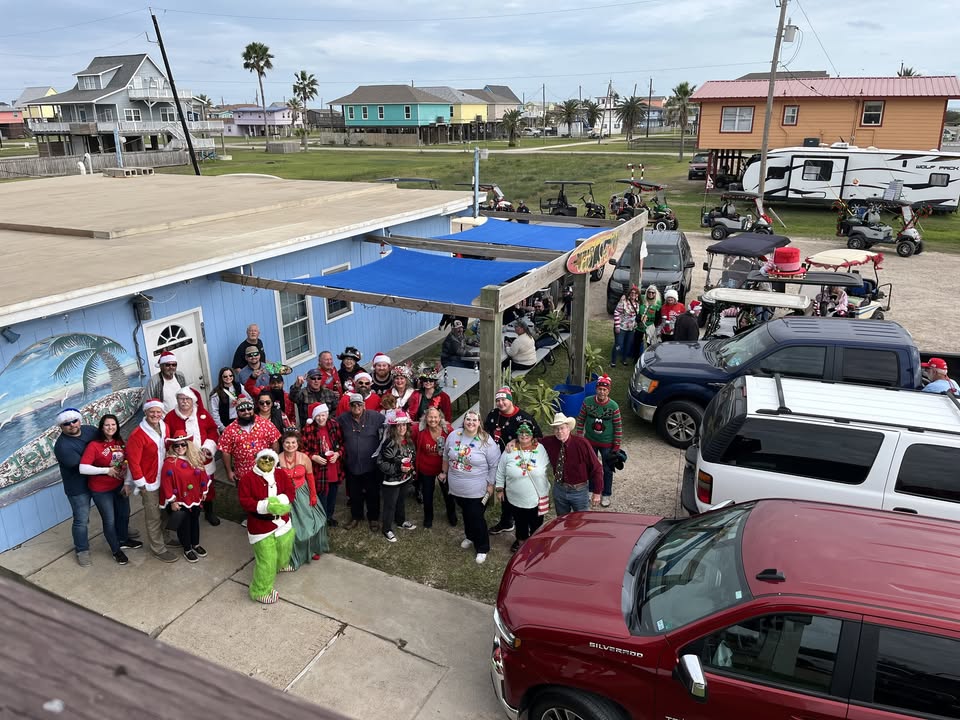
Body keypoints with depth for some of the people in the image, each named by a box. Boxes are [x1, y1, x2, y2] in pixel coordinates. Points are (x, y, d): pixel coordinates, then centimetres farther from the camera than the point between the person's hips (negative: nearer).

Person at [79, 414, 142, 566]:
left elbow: (126, 464, 4)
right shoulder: (93, 445, -21)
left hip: (119, 486, 6)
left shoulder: (119, 443, -2)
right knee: (110, 520, 7)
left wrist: (127, 483, -1)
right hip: (101, 490, -6)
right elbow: (83, 468, -28)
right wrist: (106, 470, -26)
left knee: (124, 514, 22)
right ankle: (116, 550, 28)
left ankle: (123, 540, 47)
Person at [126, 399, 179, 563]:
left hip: (165, 479, 7)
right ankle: (158, 549, 18)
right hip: (150, 483, -7)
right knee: (154, 517, 6)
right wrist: (141, 484, -15)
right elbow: (133, 462, -18)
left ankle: (164, 537, 40)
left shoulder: (164, 428, 0)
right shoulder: (137, 435, -21)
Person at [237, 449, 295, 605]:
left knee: (284, 549, 25)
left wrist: (277, 501, -25)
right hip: (261, 525, -5)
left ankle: (280, 564, 59)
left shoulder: (281, 475, 0)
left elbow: (290, 493, -4)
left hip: (282, 521, 5)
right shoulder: (247, 478, -13)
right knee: (267, 560, -3)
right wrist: (265, 506, -29)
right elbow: (244, 501, -17)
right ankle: (261, 591, 14)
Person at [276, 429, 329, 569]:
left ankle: (312, 549, 39)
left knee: (310, 522, 12)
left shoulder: (304, 458, -11)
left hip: (303, 495, 2)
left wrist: (313, 496, 0)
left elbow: (310, 477, -1)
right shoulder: (278, 460, -15)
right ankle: (294, 555, 30)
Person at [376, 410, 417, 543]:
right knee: (389, 505, 7)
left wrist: (411, 465, -2)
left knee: (402, 501, 26)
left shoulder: (408, 440, -3)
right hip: (391, 480, -7)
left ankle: (401, 521, 48)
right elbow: (381, 463, -26)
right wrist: (398, 468, -28)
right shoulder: (389, 444, -27)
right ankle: (386, 529, 26)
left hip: (405, 478, 7)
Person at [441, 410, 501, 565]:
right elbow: (446, 456, 12)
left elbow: (494, 465, -12)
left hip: (476, 490, -4)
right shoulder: (453, 435, -5)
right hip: (457, 488, 4)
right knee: (466, 513, 23)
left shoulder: (486, 441, -17)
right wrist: (444, 472, 19)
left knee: (476, 518, 2)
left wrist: (491, 485, -10)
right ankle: (470, 537, 46)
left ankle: (482, 548, 20)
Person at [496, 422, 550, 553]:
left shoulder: (541, 449, -12)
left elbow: (548, 466, 2)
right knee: (520, 522, 22)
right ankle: (521, 540, 48)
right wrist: (499, 489, 3)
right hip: (517, 498, 1)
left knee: (536, 523, 17)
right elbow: (500, 471, 0)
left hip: (537, 497, -1)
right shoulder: (509, 450, -10)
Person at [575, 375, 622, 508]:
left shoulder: (613, 406, -18)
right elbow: (580, 420, -2)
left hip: (607, 444, -2)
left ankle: (606, 495, 29)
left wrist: (617, 446, -8)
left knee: (607, 470, 11)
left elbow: (618, 427, -10)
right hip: (590, 441, 2)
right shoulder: (587, 402, -14)